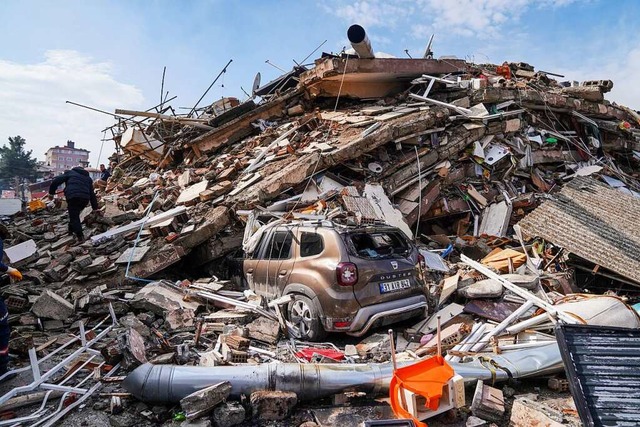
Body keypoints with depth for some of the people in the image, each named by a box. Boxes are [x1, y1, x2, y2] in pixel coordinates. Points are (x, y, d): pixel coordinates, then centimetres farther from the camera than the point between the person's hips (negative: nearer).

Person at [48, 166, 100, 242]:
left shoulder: (70, 173, 21)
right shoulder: (88, 178, 31)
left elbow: (56, 181, 8)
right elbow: (92, 194, 28)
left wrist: (51, 192, 17)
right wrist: (95, 207, 28)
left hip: (73, 196, -4)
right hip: (85, 198, 4)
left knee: (74, 216, -1)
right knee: (75, 215, 25)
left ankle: (80, 237, -10)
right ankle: (71, 230, 31)